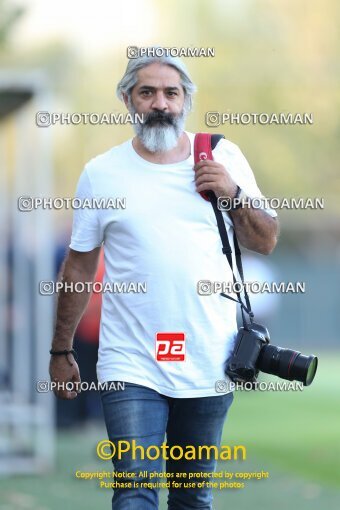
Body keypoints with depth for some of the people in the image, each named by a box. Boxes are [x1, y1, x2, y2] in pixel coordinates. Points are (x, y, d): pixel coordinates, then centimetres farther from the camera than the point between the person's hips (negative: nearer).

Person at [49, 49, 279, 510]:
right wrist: (61, 351, 9)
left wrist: (234, 195, -9)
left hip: (209, 363, 2)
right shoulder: (101, 173, 1)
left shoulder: (224, 157, 5)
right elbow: (79, 268, 7)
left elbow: (266, 242, 9)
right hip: (131, 365, -2)